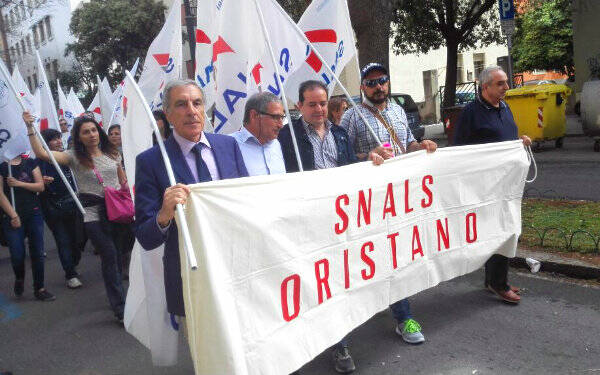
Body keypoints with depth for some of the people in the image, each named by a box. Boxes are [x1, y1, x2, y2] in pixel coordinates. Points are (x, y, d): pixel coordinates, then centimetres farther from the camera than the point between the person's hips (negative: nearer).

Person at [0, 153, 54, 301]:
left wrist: (19, 183, -14)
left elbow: (40, 186, 1)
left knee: (37, 253, 3)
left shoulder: (30, 163, 7)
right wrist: (13, 215, -11)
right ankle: (19, 278, 28)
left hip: (34, 214, 2)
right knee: (17, 255, -4)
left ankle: (39, 289, 13)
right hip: (12, 216, -2)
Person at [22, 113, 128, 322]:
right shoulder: (75, 157, 0)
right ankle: (120, 308, 2)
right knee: (109, 257, -6)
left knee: (119, 256, 9)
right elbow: (41, 153, -12)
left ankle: (116, 294, 31)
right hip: (93, 215, -4)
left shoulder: (112, 154, 10)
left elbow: (124, 181, 19)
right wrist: (30, 128, -16)